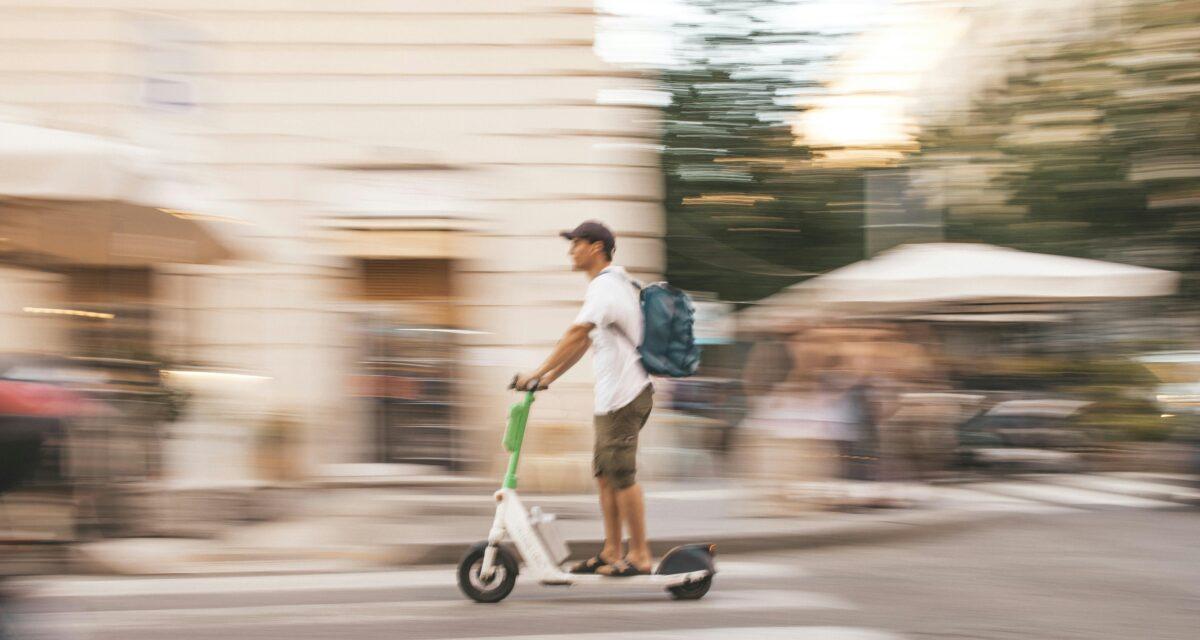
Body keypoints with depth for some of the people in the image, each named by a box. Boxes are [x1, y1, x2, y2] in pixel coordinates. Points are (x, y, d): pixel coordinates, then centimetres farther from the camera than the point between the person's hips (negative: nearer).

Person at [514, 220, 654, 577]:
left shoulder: (605, 287, -15)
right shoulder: (612, 285, 18)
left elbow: (576, 335, -26)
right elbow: (584, 343, 20)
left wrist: (538, 374, -25)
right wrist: (548, 379, 17)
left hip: (624, 395, -10)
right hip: (612, 395, 10)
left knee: (621, 476, -5)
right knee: (606, 475, 12)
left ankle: (639, 556, 1)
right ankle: (611, 553, 17)